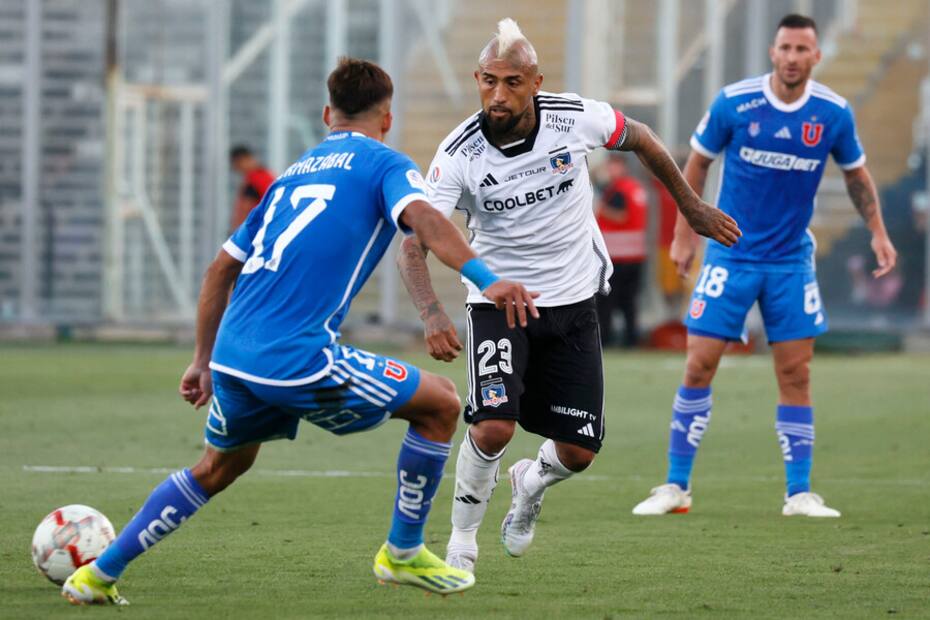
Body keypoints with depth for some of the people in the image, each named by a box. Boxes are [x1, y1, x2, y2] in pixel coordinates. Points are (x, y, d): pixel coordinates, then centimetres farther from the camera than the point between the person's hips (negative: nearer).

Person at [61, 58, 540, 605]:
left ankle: (99, 574, 30)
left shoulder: (293, 174, 26)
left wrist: (204, 361, 34)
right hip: (298, 359, -7)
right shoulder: (383, 164, 6)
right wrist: (485, 278, -29)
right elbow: (421, 217, -17)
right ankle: (403, 553, 17)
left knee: (221, 466, 31)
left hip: (232, 355, 7)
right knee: (441, 403, 8)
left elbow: (222, 268, 28)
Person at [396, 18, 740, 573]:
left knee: (577, 452, 1)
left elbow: (640, 139, 7)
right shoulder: (459, 155, -20)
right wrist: (432, 314, -40)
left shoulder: (576, 118, -15)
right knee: (494, 426, -24)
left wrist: (693, 207, 16)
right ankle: (462, 538, 2)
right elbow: (414, 242, -23)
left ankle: (530, 484, 38)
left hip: (573, 303, 2)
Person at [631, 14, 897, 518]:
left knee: (796, 372, 0)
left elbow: (856, 173, 12)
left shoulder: (834, 114, -6)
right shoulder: (733, 103, -12)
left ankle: (799, 492, 7)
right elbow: (697, 163, 3)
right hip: (731, 253, -2)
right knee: (699, 366, -5)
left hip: (792, 259, 2)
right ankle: (676, 486, 4)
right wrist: (684, 234, 3)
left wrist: (878, 232, 5)